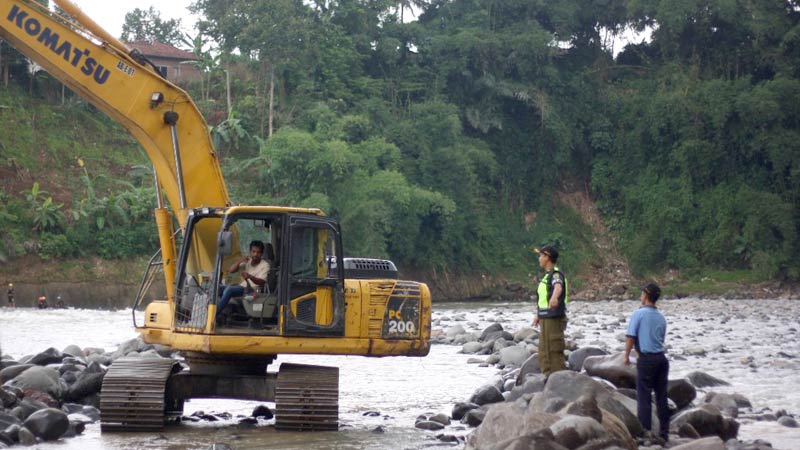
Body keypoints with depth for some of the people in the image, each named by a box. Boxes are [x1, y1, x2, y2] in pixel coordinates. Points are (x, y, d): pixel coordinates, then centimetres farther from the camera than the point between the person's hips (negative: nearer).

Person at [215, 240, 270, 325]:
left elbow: (261, 282, -16)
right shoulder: (247, 262, 15)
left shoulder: (265, 265, -2)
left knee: (229, 289, -31)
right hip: (241, 287, 7)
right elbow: (231, 270, 8)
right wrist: (240, 261, -8)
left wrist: (250, 276, -35)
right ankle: (219, 315, -20)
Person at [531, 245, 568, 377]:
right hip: (546, 320, 10)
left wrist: (554, 297, -60)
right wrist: (538, 315, 45)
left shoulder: (556, 274, -14)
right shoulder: (548, 275, 18)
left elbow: (558, 287, -38)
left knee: (555, 353, -9)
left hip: (554, 320, -10)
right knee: (544, 355, 14)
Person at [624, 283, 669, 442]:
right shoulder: (661, 317, 10)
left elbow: (631, 337, -9)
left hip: (646, 359, -6)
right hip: (661, 358, 6)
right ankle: (664, 432, 13)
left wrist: (626, 356, 1)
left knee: (644, 396, 0)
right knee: (662, 396, 9)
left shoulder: (639, 313, -8)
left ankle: (645, 432, -2)